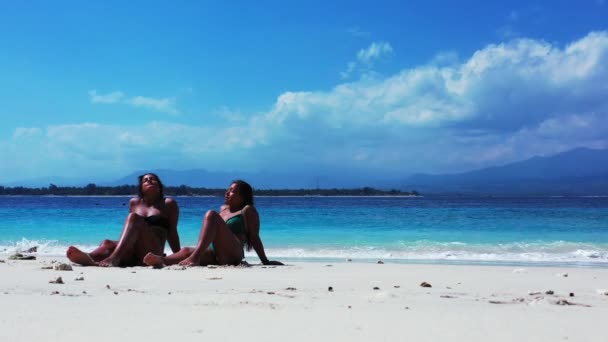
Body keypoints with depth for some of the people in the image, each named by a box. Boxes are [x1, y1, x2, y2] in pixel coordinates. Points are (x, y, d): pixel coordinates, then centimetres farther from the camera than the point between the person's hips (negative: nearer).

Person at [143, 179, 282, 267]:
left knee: (211, 215, -24)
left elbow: (254, 237, 5)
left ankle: (195, 257, -44)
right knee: (186, 250, -24)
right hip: (214, 255, 7)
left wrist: (265, 261, 0)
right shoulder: (222, 209, 31)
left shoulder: (248, 210, 11)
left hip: (233, 254, -6)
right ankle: (161, 260, -58)